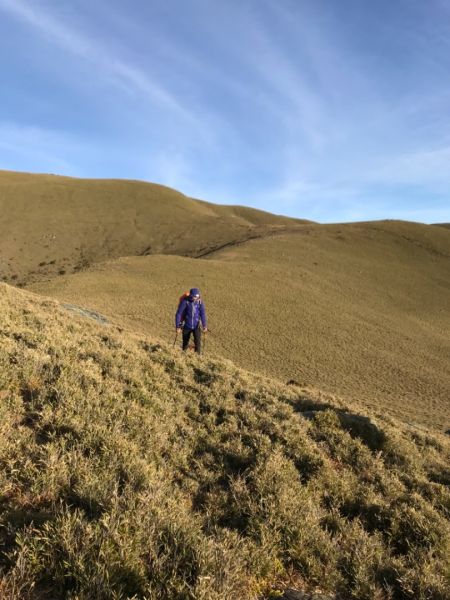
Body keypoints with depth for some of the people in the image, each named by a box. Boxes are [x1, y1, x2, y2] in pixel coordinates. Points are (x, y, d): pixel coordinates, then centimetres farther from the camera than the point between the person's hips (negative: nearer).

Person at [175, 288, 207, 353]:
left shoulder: (200, 301, -10)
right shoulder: (185, 301, -17)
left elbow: (203, 313, -7)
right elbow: (178, 314, -13)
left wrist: (204, 325, -16)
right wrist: (177, 326, -15)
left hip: (196, 326, 1)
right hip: (187, 326, -1)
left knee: (198, 341, -14)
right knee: (185, 343, 11)